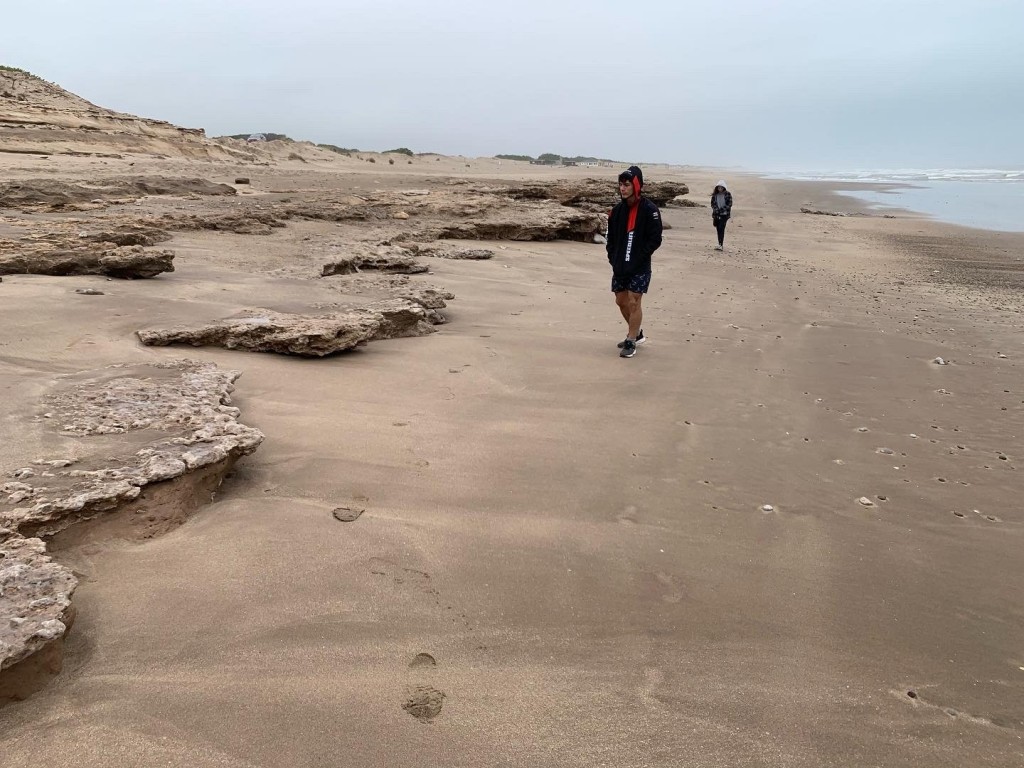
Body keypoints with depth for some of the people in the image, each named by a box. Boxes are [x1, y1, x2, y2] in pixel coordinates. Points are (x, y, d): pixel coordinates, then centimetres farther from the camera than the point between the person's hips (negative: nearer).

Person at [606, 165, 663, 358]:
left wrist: (639, 258, -16)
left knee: (634, 302, -7)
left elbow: (655, 239, -13)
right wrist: (613, 258, 3)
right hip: (620, 266, 6)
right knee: (621, 301, 12)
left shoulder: (649, 209, -12)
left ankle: (631, 342, 5)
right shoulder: (618, 209, 5)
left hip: (639, 267, -6)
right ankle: (636, 333, 33)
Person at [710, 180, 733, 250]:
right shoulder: (715, 194, 5)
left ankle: (720, 245, -22)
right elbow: (712, 203, 7)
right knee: (718, 229, 5)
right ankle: (720, 245, 12)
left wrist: (721, 209, -15)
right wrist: (716, 209, -11)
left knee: (721, 228, -16)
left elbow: (729, 204, -7)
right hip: (716, 214, 4)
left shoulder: (728, 194, -4)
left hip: (724, 214, -4)